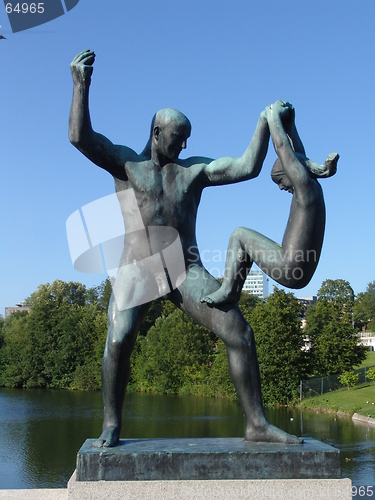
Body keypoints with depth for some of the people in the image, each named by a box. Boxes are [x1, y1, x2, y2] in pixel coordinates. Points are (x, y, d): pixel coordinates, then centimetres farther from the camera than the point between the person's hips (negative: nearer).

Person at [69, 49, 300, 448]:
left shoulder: (195, 170, 14)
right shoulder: (126, 163, 8)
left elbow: (247, 168, 7)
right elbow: (80, 137, -5)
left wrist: (264, 123, 3)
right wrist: (80, 84, -10)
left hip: (187, 271, 3)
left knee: (240, 333, -10)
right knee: (118, 341, -23)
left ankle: (256, 424, -2)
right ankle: (111, 425, -3)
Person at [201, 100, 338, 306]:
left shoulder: (306, 185, -12)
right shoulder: (311, 188, 13)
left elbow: (282, 146, -11)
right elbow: (297, 153, 24)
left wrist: (274, 116, 1)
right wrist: (289, 122, 24)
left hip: (290, 269, -10)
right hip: (297, 271, 10)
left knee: (239, 235, 1)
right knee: (245, 239, 24)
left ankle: (228, 290, 1)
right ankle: (231, 289, 24)